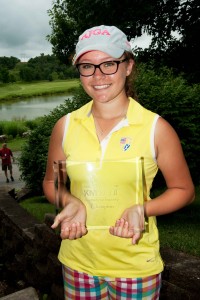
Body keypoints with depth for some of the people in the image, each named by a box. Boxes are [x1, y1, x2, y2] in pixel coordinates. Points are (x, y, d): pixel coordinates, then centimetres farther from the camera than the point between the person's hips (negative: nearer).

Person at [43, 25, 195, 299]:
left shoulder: (156, 128, -13)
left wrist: (142, 209, -20)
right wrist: (70, 201, -15)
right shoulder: (65, 126, -6)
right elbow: (51, 181, 6)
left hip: (136, 266, -2)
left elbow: (184, 190, -3)